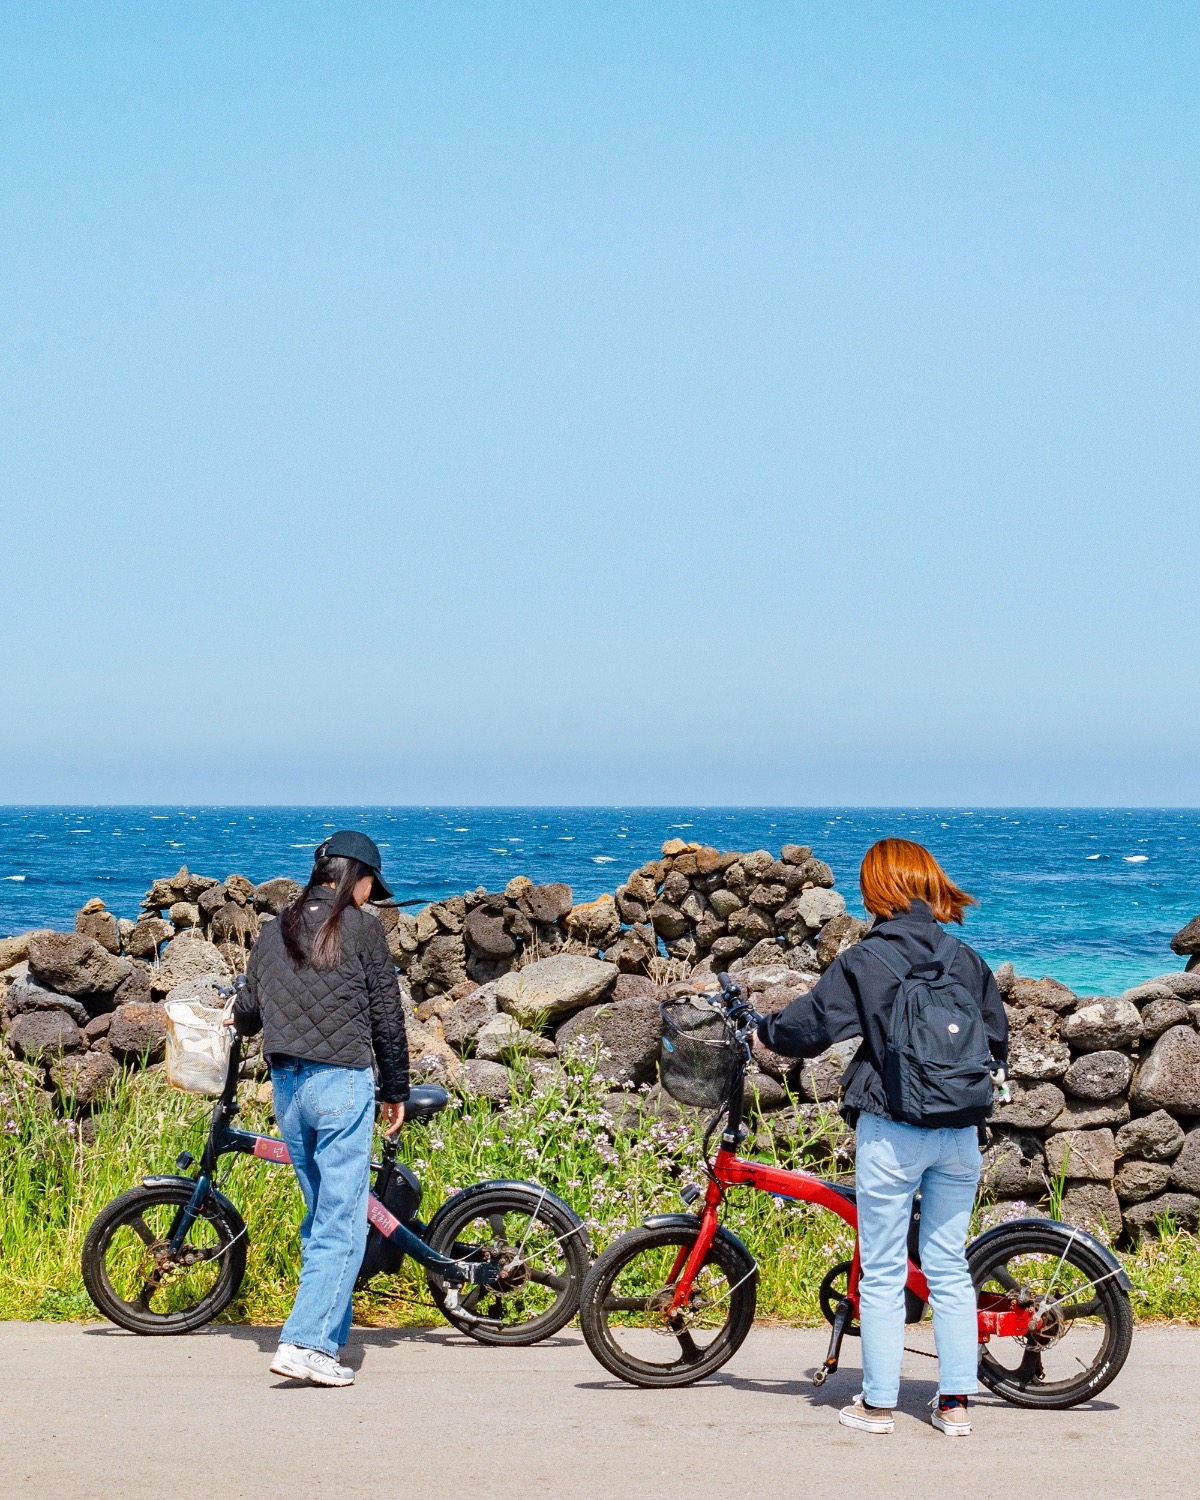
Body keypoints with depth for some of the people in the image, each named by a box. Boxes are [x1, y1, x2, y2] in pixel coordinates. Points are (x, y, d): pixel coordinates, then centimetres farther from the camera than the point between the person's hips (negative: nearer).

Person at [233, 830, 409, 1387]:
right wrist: (396, 1091, 8)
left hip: (286, 1084, 6)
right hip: (342, 1080, -6)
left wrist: (238, 1019, 42)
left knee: (320, 1216, 17)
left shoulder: (274, 932, 11)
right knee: (343, 1222, -5)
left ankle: (327, 1336, 20)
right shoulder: (360, 929, -3)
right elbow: (387, 1017, -2)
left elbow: (248, 1012, 18)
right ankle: (305, 1343, -14)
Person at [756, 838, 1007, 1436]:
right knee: (949, 1269, 12)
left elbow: (806, 1027, -8)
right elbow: (998, 1042, 10)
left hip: (892, 1133, -4)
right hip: (960, 1134, 4)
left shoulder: (863, 961, -9)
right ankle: (956, 1401, 13)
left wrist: (762, 1028, 12)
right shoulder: (967, 959, 4)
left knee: (883, 1273, 5)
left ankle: (877, 1403, 10)